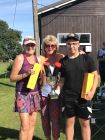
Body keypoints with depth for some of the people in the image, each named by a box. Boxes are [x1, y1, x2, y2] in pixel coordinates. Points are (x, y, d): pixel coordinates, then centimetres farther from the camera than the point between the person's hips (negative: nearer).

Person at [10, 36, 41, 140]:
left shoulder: (37, 58, 10)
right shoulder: (20, 58, -7)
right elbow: (12, 78, -9)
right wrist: (26, 74, -21)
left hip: (35, 94, 6)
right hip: (23, 94, -6)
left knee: (32, 123, 10)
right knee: (25, 125, -8)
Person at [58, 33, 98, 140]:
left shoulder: (86, 58, -4)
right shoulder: (63, 61, 4)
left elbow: (95, 75, -2)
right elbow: (63, 79, 11)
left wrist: (92, 91, -14)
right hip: (68, 97, 2)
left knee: (85, 123, 7)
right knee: (69, 122, 11)